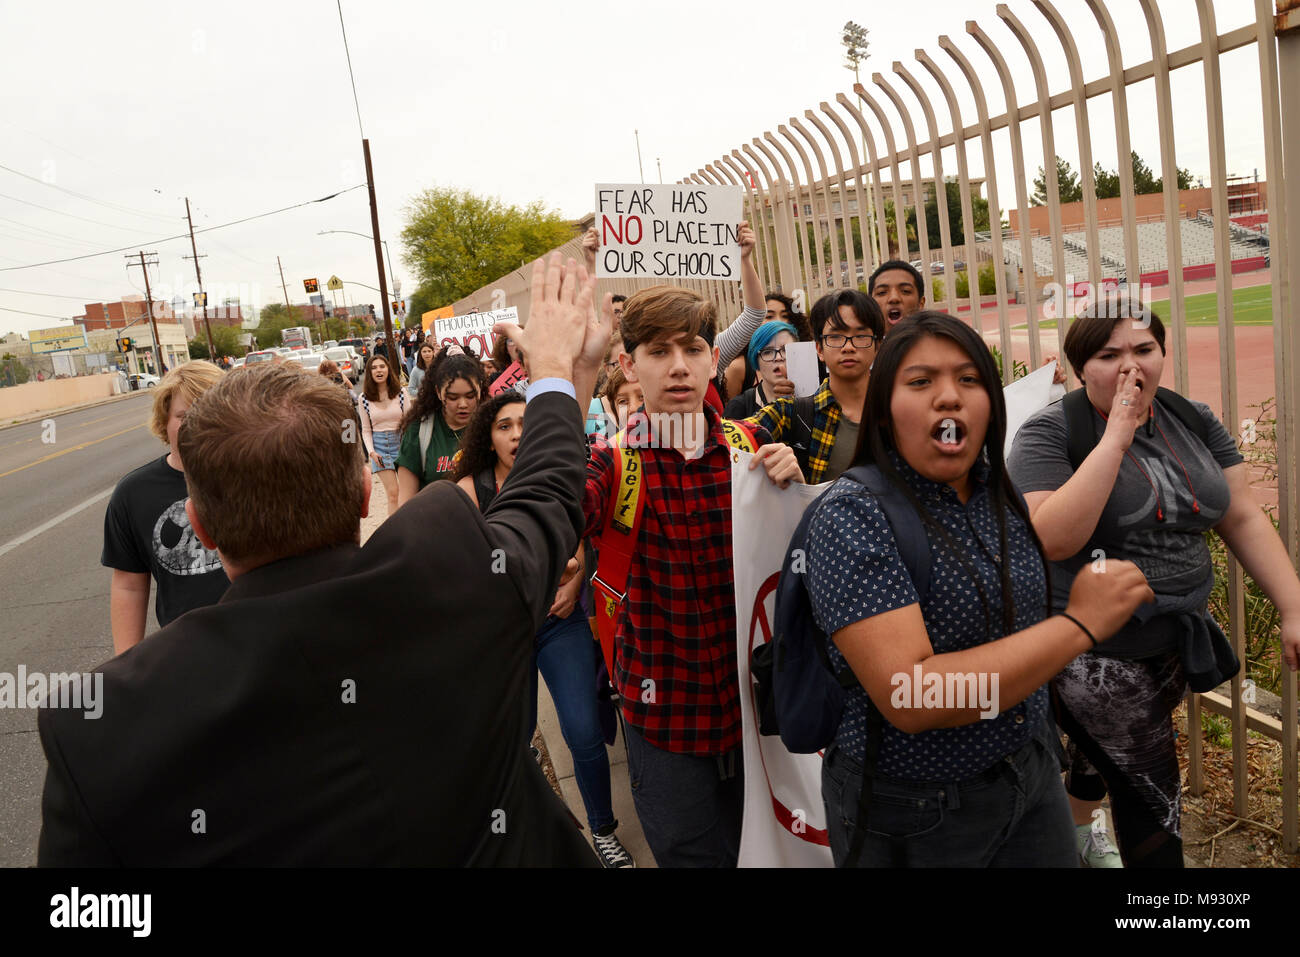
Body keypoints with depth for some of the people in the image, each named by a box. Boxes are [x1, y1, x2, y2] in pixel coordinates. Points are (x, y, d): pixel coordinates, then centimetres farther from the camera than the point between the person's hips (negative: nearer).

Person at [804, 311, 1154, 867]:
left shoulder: (997, 495, 0)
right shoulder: (852, 515, -22)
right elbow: (908, 700, -30)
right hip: (914, 813, -6)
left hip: (1032, 775, 6)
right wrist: (1079, 624, -27)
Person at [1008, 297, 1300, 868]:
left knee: (1106, 754, 26)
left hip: (1176, 642, 6)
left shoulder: (1194, 421, 4)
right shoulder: (1051, 432, -15)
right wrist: (1115, 438, -27)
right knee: (1151, 791, 3)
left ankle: (1074, 831, 54)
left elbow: (1244, 519, 5)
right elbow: (1052, 539, -28)